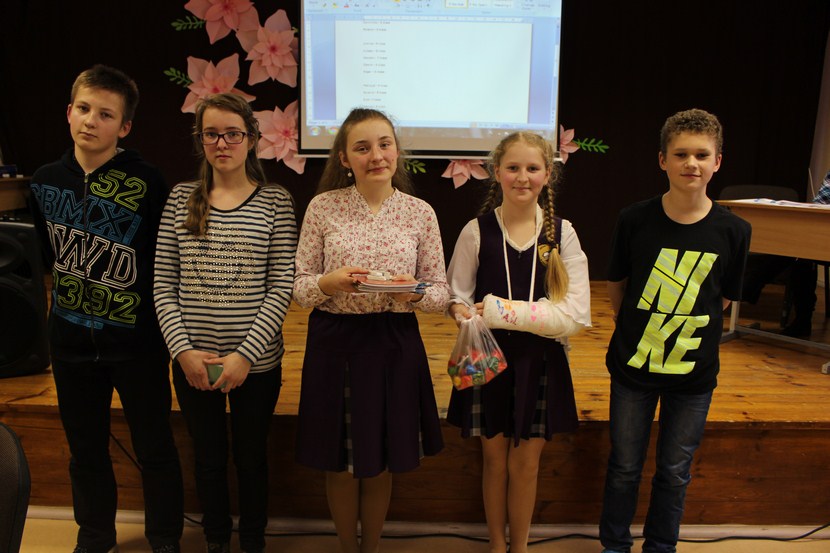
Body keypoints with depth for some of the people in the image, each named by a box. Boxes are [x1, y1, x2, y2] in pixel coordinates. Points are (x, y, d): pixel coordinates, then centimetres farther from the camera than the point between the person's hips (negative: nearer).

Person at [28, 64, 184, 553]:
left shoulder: (147, 182, -12)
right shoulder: (45, 181, 2)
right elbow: (44, 252, 14)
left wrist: (169, 327, -11)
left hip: (137, 340, -4)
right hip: (71, 341, 4)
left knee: (155, 449, 9)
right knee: (86, 449, 19)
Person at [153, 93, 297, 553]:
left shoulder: (275, 202, -4)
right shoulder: (181, 199, 3)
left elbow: (281, 287, -8)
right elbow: (163, 284, 2)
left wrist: (246, 354, -14)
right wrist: (184, 350, -8)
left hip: (256, 362, -2)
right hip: (193, 362, 2)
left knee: (252, 458, 15)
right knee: (208, 457, 18)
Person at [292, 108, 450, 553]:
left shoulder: (420, 213, -1)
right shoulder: (322, 207, -3)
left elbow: (441, 295, 1)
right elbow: (299, 287, -1)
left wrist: (413, 294, -20)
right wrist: (328, 284, -21)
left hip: (394, 345, 1)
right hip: (334, 344, 0)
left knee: (380, 466, 16)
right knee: (339, 465, 14)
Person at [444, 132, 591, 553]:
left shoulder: (562, 233, -6)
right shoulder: (476, 232, -7)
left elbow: (576, 315, -13)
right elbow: (456, 298, 0)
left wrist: (503, 310, -21)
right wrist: (464, 313, -24)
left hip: (541, 361, 1)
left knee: (525, 465, 13)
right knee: (495, 461, 15)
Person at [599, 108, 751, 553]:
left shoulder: (733, 231, -9)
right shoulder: (635, 220, -10)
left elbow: (722, 300, 3)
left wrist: (682, 334, 0)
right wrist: (639, 332, 1)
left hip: (693, 371, 1)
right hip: (633, 365, 0)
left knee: (675, 472, 16)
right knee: (624, 467, 14)